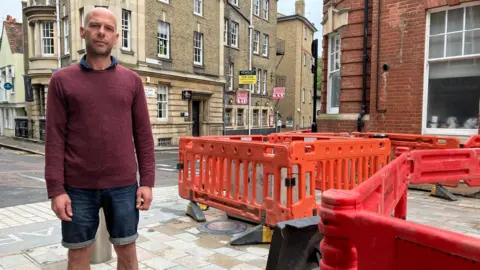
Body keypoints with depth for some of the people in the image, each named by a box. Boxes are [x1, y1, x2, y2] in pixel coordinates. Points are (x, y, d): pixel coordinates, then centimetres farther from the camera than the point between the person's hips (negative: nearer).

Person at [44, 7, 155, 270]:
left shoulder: (132, 80, 5)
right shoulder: (62, 80, 2)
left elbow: (143, 135, 3)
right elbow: (55, 139, -1)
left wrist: (147, 182, -2)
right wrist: (56, 189, -7)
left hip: (123, 185, 1)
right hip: (78, 188, 0)